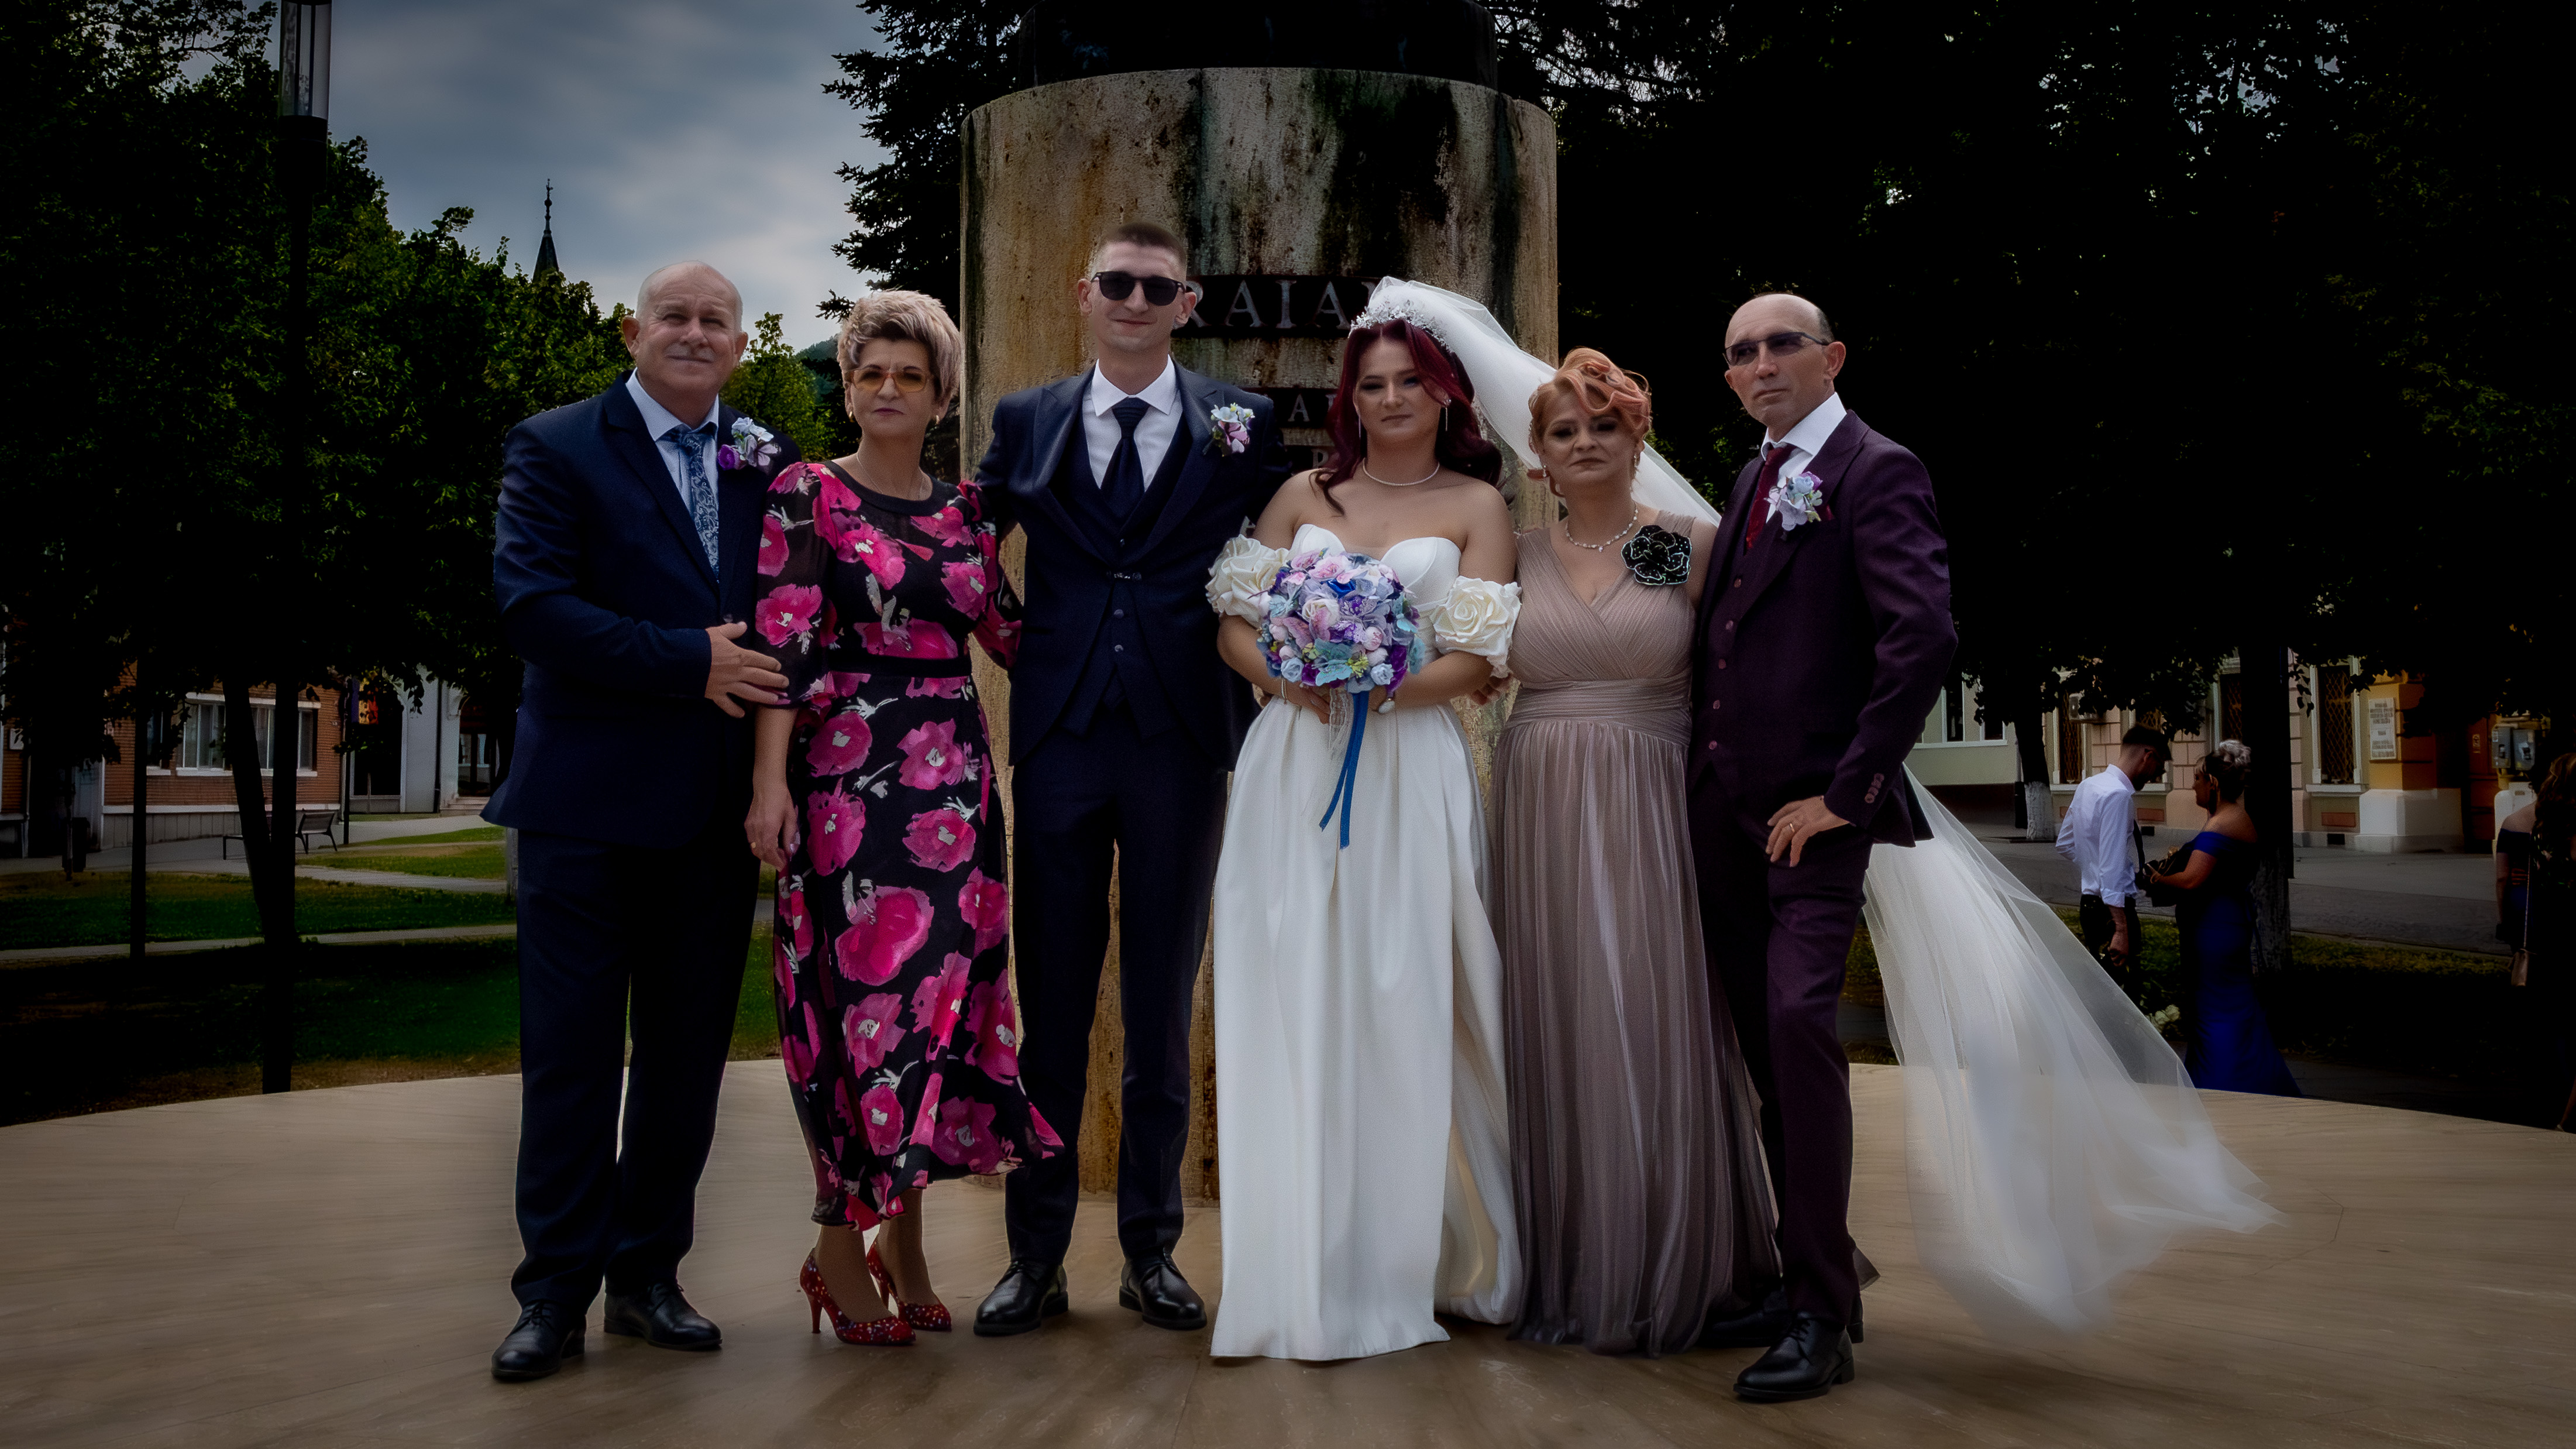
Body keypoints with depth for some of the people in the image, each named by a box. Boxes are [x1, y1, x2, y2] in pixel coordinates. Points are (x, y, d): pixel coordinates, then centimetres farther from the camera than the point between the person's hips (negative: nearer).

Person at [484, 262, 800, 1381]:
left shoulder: (770, 463, 10)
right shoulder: (557, 448, -1)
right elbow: (531, 604, -13)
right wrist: (690, 662, -18)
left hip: (716, 809, 4)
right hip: (588, 804, -4)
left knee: (688, 1052, 10)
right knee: (572, 1053, 3)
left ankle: (648, 1274, 23)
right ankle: (556, 1290, 15)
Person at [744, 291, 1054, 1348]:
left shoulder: (965, 507, 13)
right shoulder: (807, 496, -1)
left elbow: (1006, 630, 18)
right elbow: (783, 645, -8)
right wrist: (769, 780, -15)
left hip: (953, 781, 5)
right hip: (845, 776, -5)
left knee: (943, 991, 6)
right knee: (854, 993, -2)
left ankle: (904, 1234, 19)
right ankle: (839, 1242, 11)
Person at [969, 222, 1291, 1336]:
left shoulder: (1242, 425, 6)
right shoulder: (1025, 422, 9)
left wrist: (1253, 700, -2)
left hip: (1183, 742, 0)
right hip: (1058, 740, 1)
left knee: (1163, 1003, 8)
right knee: (1050, 1002, 6)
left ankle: (1152, 1250, 20)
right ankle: (1036, 1255, 16)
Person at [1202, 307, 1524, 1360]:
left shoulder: (1475, 504, 8)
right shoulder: (1304, 496, 15)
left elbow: (1479, 660, -1)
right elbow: (1233, 621, 9)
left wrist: (1374, 688, -16)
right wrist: (1288, 676, -11)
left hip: (1408, 772, -2)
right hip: (1292, 769, 2)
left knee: (1399, 1006, -1)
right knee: (1293, 1005, -1)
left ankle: (1407, 1265, 12)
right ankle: (1305, 1279, 6)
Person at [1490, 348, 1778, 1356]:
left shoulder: (1694, 546, 2)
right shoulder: (1517, 556, 10)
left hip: (1649, 818, -2)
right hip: (1538, 819, 3)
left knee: (1649, 1034, 0)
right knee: (1552, 1035, 5)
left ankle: (1661, 1277, 16)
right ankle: (1562, 1273, 19)